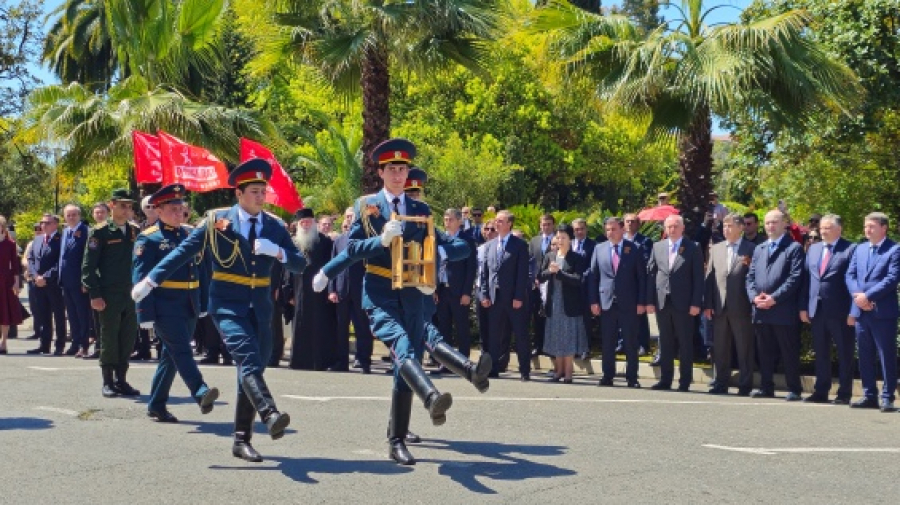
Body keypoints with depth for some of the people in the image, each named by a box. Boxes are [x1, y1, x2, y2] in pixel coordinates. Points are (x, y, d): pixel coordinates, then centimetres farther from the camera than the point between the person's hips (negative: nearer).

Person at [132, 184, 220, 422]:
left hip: (190, 308, 6)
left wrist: (204, 303, 15)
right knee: (181, 350, -15)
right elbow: (140, 279, -9)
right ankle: (201, 394, -26)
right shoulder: (148, 239, -6)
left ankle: (156, 405, 19)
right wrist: (146, 314, -14)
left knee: (171, 355, 11)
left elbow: (201, 270, 18)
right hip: (166, 307, -6)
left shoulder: (190, 234, 12)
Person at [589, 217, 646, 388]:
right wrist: (593, 301, 0)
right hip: (606, 302, 2)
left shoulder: (634, 249, 1)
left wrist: (641, 302, -6)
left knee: (631, 343, 2)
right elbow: (592, 276, 8)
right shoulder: (599, 249, 8)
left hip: (629, 303, -2)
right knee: (607, 343, 5)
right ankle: (607, 376, 12)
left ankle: (632, 378, 8)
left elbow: (642, 277, 0)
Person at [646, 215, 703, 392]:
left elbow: (698, 278, -3)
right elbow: (651, 274, 9)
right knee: (665, 344, 8)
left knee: (685, 344, 1)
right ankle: (665, 380, 14)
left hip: (683, 304, -3)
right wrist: (650, 301, 2)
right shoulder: (657, 247, 11)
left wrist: (696, 303, -10)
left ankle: (685, 382, 6)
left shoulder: (692, 249, 0)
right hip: (662, 302, 3)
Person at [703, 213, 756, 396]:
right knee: (720, 348, 8)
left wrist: (754, 303, -11)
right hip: (719, 307, 4)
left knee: (744, 349, 2)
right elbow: (710, 277, 11)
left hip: (741, 307, -4)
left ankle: (745, 386, 7)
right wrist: (707, 304, 4)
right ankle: (720, 384, 15)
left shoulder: (751, 249, -1)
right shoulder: (715, 249, 13)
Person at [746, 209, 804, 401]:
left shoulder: (794, 248, 1)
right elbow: (750, 276, 16)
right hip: (760, 310, 6)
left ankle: (794, 389, 2)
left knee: (789, 353, -2)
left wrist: (774, 298, -15)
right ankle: (766, 387, 16)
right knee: (765, 352, 10)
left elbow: (795, 277, -9)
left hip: (784, 311, -6)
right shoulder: (759, 249, 21)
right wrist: (754, 296, -3)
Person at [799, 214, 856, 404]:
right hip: (817, 310, 6)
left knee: (844, 353, 2)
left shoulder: (850, 249, -5)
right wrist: (803, 306, 7)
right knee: (821, 353, 11)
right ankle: (821, 392, 18)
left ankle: (844, 394, 8)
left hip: (840, 310, -6)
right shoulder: (813, 249, 14)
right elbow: (806, 278, 13)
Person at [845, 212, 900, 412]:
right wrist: (857, 296, -8)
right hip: (860, 311, 6)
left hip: (883, 312, -6)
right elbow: (850, 275, 10)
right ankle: (869, 396, 16)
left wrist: (868, 296, -17)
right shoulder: (860, 249, 16)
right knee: (865, 356, 10)